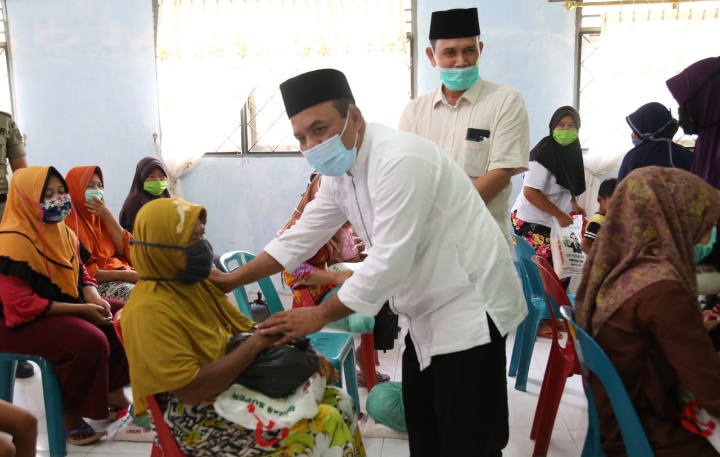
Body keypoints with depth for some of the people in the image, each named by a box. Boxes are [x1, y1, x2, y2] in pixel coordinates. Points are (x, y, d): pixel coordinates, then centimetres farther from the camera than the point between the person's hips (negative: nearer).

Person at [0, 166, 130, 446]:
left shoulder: (61, 231, 7)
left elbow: (81, 274, 13)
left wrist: (95, 300, -10)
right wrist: (80, 309, -25)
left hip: (67, 307, 9)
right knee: (90, 341, -30)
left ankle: (114, 392, 9)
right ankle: (71, 417, -11)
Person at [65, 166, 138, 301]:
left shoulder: (100, 217, 15)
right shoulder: (68, 223, -7)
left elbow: (126, 250, 6)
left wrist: (109, 218, -4)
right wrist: (124, 275, -18)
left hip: (120, 275, 7)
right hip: (95, 284, -7)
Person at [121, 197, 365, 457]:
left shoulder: (198, 283, 5)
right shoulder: (149, 309, -21)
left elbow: (244, 328, 13)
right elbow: (191, 389, -26)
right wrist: (256, 345, -24)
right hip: (199, 417, -8)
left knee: (340, 404, 0)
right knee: (324, 424, -19)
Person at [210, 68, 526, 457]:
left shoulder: (400, 161, -26)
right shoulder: (340, 171, 4)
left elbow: (389, 261, -28)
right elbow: (301, 236, 10)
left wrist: (319, 315, -19)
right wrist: (233, 280, 6)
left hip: (470, 309, -9)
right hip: (429, 313, 9)